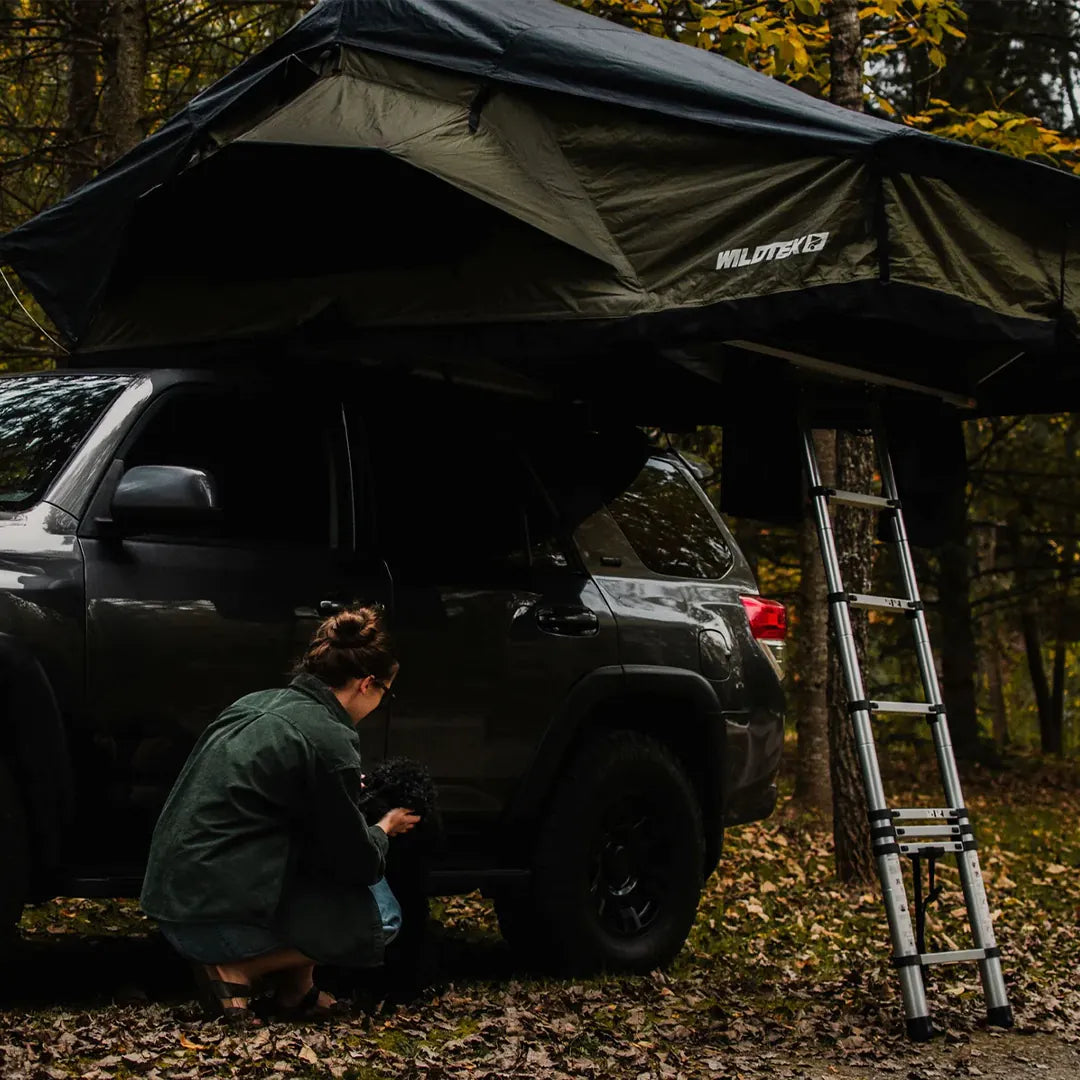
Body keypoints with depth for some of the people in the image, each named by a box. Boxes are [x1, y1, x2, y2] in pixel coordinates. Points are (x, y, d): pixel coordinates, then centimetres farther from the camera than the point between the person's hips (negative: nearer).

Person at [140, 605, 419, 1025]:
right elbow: (358, 864, -6)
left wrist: (348, 791, 31)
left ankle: (296, 989, 13)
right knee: (379, 915, 1)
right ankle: (236, 970, -3)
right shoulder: (329, 739, -15)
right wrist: (385, 829, 15)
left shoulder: (258, 704, 10)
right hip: (215, 923, -9)